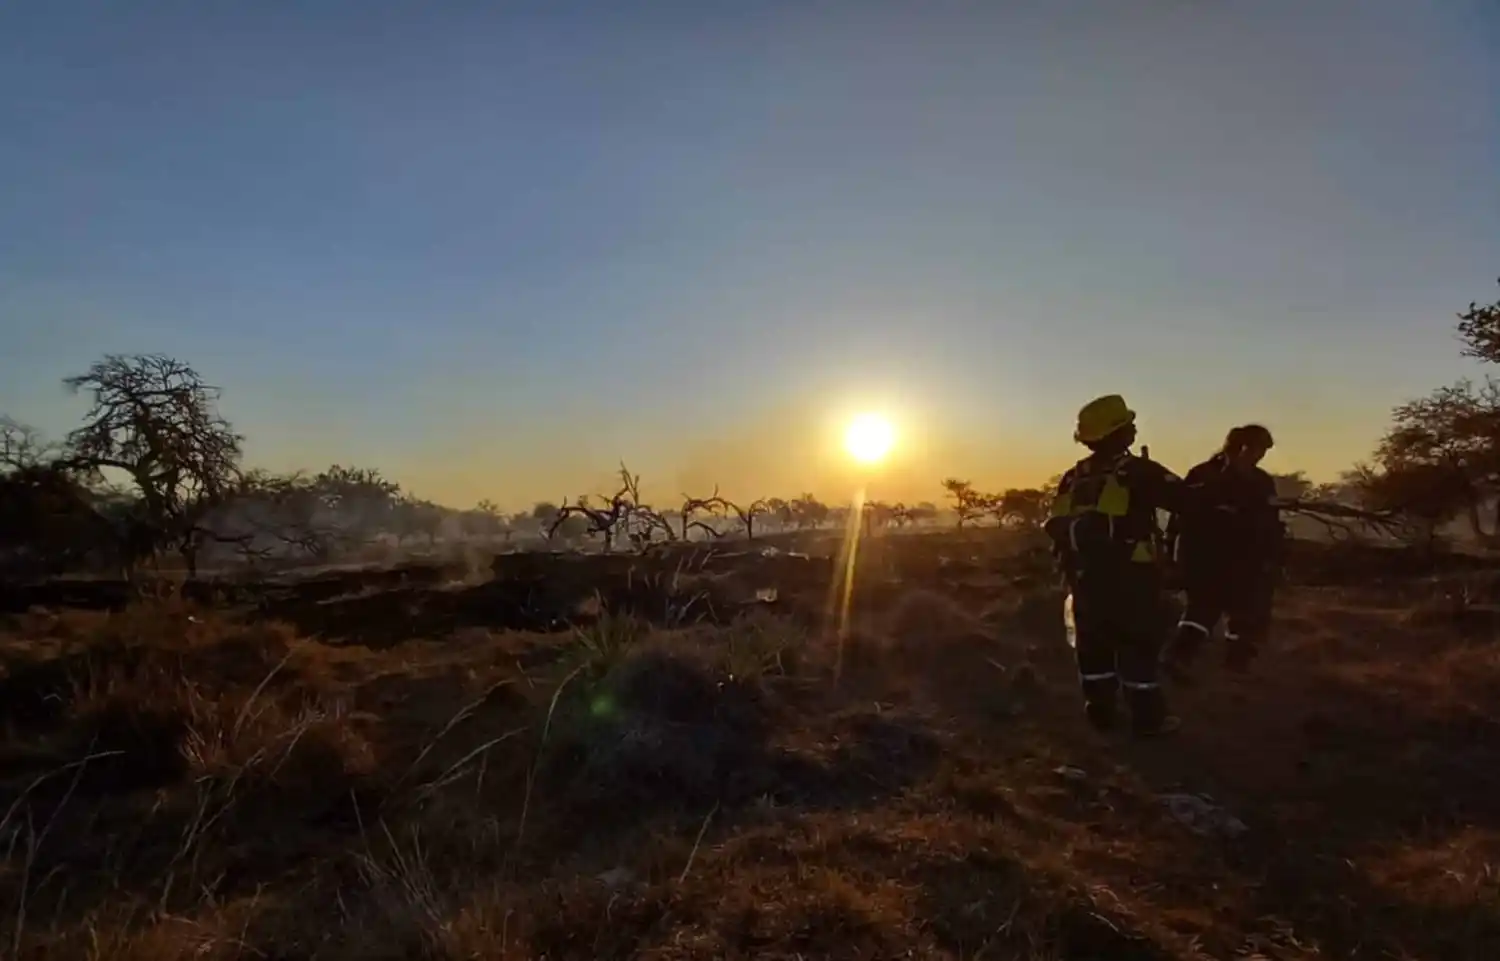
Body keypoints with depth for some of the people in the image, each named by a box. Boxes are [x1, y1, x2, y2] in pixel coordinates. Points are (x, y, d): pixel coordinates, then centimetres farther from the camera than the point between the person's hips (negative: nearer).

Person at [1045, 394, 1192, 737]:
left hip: (1086, 575, 6)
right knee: (1139, 644, 4)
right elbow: (1187, 501, -11)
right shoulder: (1138, 471, -12)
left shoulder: (1074, 476, 7)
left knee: (1094, 643, 13)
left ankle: (1101, 712, 21)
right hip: (1130, 576, -6)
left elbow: (1056, 526, 7)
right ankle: (1148, 718, 11)